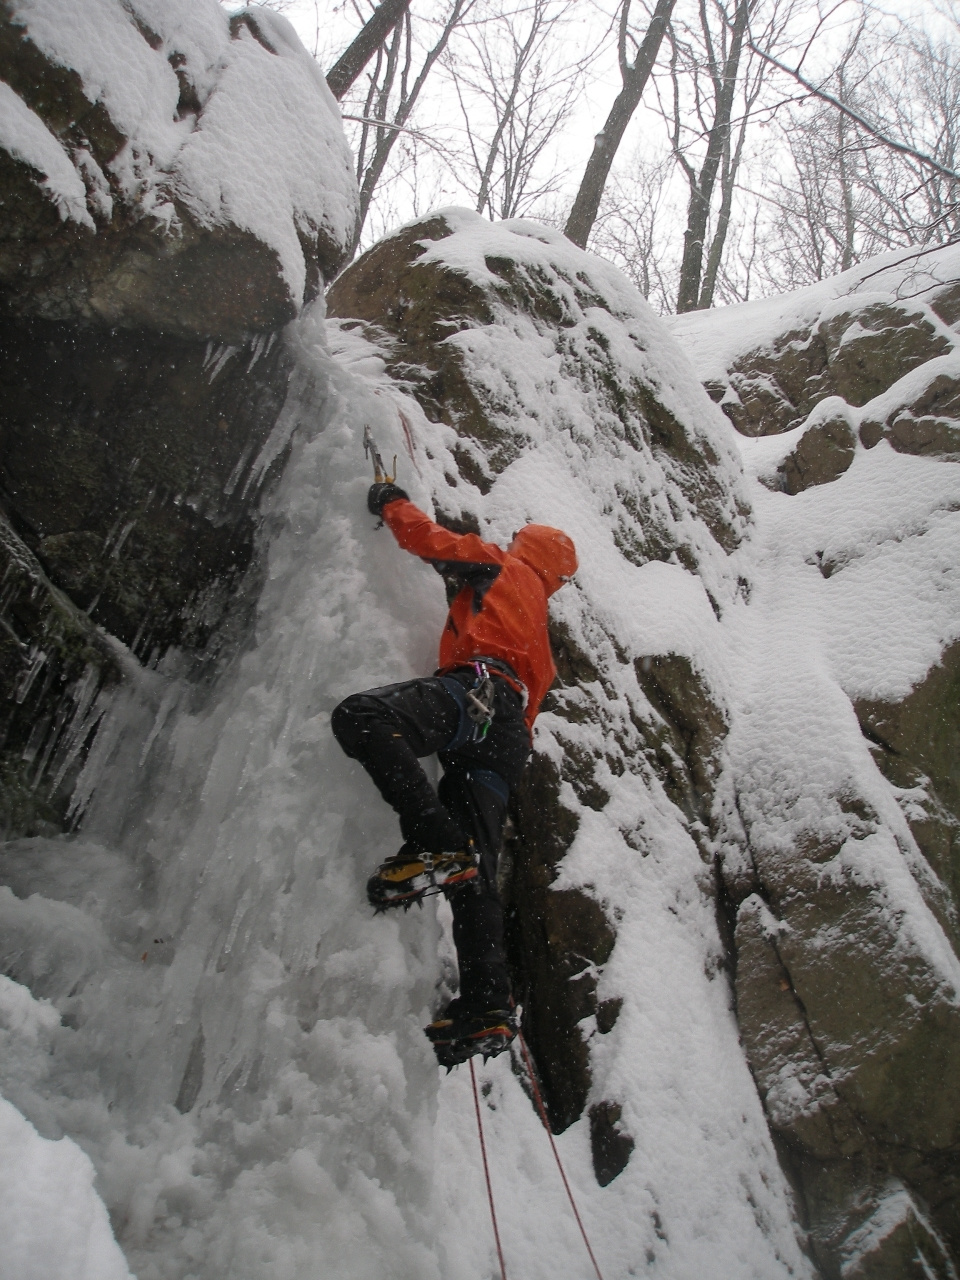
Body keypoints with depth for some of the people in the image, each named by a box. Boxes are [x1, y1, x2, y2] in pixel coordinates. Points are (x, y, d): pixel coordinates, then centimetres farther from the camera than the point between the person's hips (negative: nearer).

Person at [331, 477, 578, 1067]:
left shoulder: (503, 566, 21)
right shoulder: (540, 629, 42)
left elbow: (427, 538, 15)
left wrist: (390, 500, 30)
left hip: (479, 692, -8)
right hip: (508, 740, 8)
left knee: (359, 715, -28)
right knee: (473, 875, -1)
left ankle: (436, 843, -41)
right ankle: (488, 1007, -12)